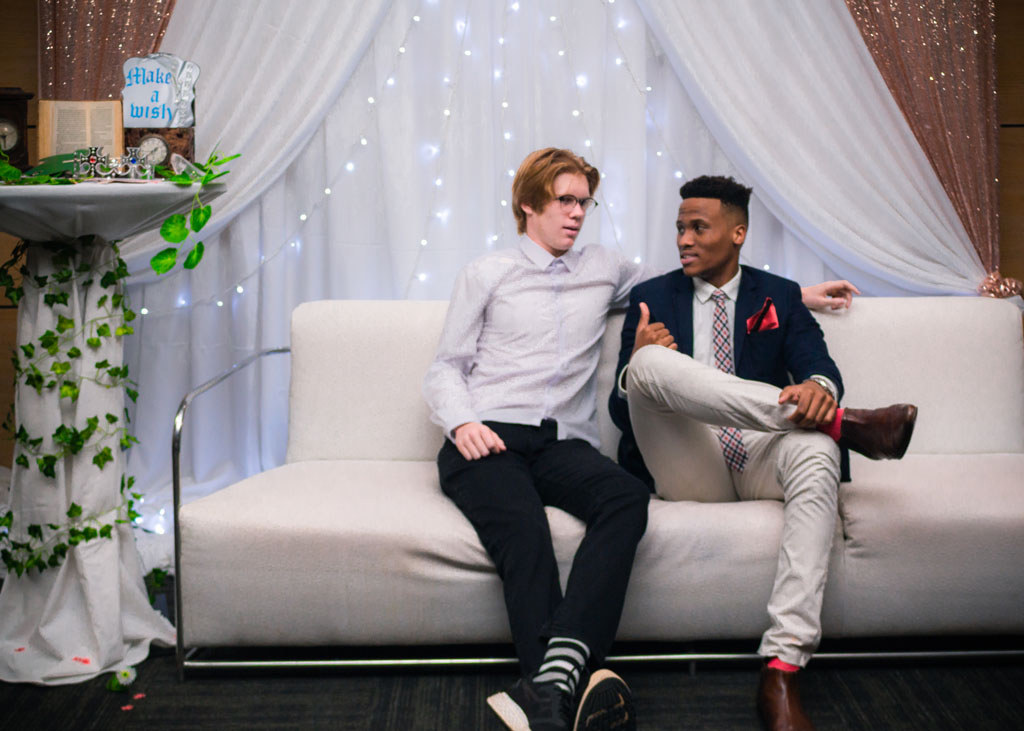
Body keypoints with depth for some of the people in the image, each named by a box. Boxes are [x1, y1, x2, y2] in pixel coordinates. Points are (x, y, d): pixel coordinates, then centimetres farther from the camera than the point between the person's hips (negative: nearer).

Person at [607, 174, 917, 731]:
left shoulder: (779, 297, 17)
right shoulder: (652, 298, 14)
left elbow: (818, 363, 0)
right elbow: (621, 411, 7)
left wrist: (819, 385, -26)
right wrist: (637, 364, -16)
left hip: (759, 457, 1)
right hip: (687, 466, -1)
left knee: (816, 452, -36)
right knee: (651, 362, -28)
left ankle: (781, 671, -40)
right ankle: (843, 421, -30)